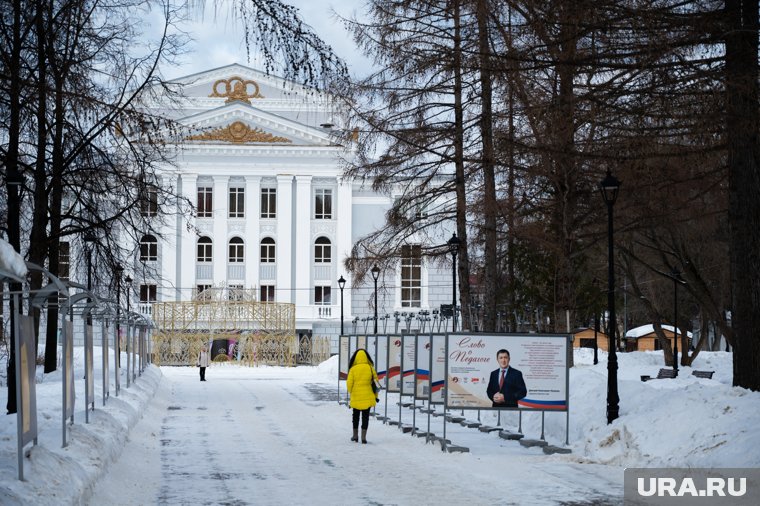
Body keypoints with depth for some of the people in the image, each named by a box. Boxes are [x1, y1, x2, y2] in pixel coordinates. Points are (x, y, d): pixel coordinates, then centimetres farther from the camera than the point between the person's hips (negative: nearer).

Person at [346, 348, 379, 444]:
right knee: (365, 416, 6)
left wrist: (351, 393, 11)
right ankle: (363, 437, -1)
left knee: (355, 415, 17)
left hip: (356, 397, 0)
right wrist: (375, 396, 9)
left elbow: (349, 383, -8)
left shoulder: (353, 369, -9)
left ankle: (355, 435, 23)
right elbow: (375, 382, -1)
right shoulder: (370, 368, -5)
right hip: (368, 397, 0)